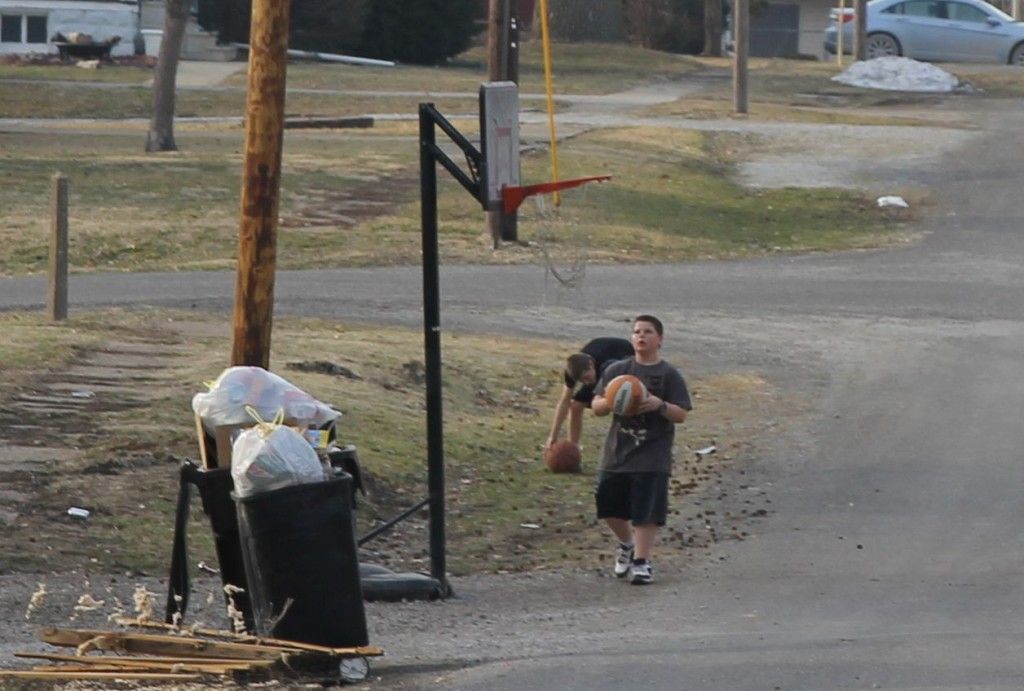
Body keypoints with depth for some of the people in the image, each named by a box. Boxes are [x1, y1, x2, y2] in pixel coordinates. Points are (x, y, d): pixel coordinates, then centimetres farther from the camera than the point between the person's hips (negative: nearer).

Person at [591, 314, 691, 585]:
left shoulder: (669, 375, -1)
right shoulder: (616, 371, 7)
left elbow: (681, 414, -5)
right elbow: (596, 406, 6)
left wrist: (660, 405, -24)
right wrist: (610, 402, -16)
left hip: (652, 457, -4)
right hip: (617, 451, 4)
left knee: (647, 511, -8)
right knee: (609, 505, 7)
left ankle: (641, 561, -1)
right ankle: (627, 544, 33)